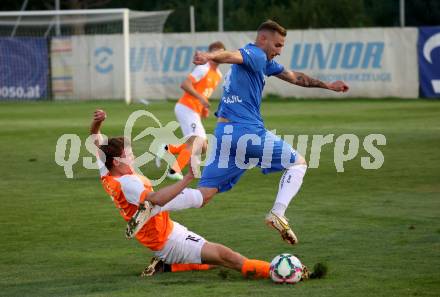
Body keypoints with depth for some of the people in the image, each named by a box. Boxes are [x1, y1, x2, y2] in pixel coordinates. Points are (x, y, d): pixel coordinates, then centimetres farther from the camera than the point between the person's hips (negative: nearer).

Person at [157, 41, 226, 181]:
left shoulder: (218, 75, 13)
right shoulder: (203, 69, -14)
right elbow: (184, 85, -23)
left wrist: (204, 108, 11)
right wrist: (200, 98, -30)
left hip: (195, 112, 9)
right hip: (186, 108, -9)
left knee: (202, 147, 6)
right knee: (196, 143, -20)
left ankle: (168, 149, 14)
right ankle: (174, 171, -21)